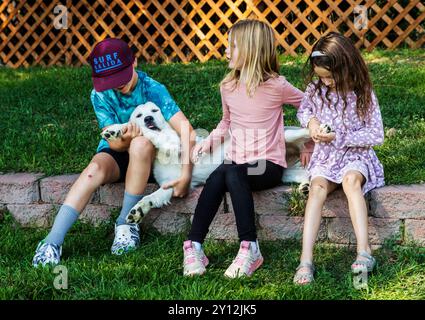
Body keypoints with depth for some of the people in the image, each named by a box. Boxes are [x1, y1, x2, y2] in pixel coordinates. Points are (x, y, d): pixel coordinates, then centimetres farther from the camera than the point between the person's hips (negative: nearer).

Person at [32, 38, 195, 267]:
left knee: (141, 144, -36)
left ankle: (126, 222, -22)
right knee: (95, 169, -32)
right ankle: (53, 242, -38)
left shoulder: (152, 89, -18)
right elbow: (114, 143, -13)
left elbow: (184, 126, -29)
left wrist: (186, 172, -39)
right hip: (116, 154, 2)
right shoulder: (100, 95, -11)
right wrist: (124, 139, -39)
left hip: (150, 157, -1)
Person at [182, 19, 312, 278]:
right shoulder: (228, 86, 8)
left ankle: (249, 247, -32)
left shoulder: (276, 86, -7)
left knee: (231, 173, -35)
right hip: (236, 162, 4)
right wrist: (209, 141, 8)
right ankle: (194, 246, -28)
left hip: (268, 165, -4)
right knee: (217, 177, -31)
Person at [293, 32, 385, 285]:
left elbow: (377, 135, -7)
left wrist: (339, 137, -17)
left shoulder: (363, 95, -8)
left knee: (351, 180, -37)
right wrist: (311, 120, -4)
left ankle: (364, 252, -41)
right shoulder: (316, 89, 2)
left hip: (356, 155, -2)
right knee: (318, 188, -29)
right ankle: (306, 261, -38)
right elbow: (303, 110, 22)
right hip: (325, 157, 3)